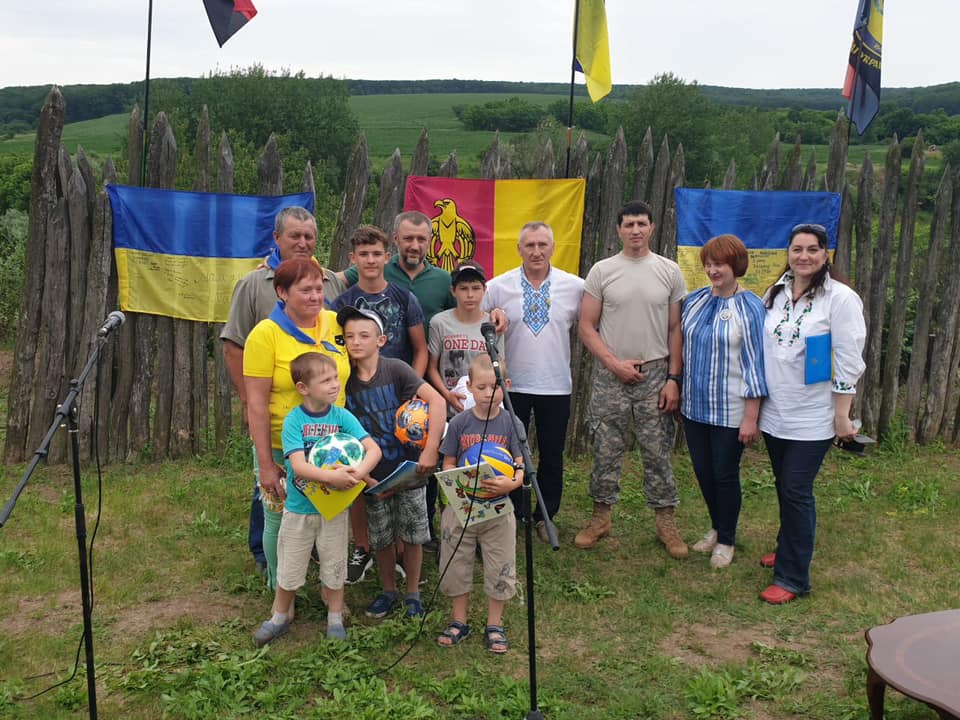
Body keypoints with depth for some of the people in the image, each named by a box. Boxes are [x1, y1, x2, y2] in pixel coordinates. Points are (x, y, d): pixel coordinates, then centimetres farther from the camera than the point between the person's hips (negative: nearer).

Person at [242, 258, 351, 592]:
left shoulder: (335, 323, 1)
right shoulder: (266, 334, -12)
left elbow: (346, 380, 15)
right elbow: (256, 403, -13)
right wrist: (265, 465, -14)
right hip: (281, 448, -4)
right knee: (280, 522, 9)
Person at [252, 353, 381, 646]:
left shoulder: (342, 416, -9)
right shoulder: (294, 420, -15)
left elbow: (373, 449, -15)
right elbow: (298, 465, -24)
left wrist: (359, 472, -34)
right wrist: (332, 476, -37)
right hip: (299, 507, -1)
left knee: (334, 566, 15)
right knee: (289, 567, 14)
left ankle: (335, 619, 34)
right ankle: (279, 618, 35)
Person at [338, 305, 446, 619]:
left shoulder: (395, 369, -12)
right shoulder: (345, 380, -1)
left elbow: (436, 399, -20)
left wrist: (431, 449, -26)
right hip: (373, 474, 3)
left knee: (412, 536, 8)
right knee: (381, 538, 13)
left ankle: (413, 593, 27)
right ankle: (388, 591, 34)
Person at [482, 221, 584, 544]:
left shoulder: (575, 286, -1)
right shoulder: (497, 287, -3)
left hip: (556, 385, 1)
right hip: (511, 384, -1)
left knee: (552, 456, 10)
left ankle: (545, 517, 27)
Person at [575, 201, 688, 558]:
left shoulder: (669, 271, 2)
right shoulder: (601, 271, 0)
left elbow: (675, 330, 4)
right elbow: (586, 327, 0)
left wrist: (673, 378, -3)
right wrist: (615, 364, -9)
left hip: (655, 374, 0)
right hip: (610, 375, 0)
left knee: (657, 451, 5)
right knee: (606, 449, 7)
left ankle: (665, 521, 17)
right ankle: (601, 517, 21)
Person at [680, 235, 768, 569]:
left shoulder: (750, 308, -11)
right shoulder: (694, 301, 5)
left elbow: (755, 363, -12)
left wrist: (751, 417, -13)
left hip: (730, 411, -5)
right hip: (694, 406, 5)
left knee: (725, 475, 6)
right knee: (703, 472, 15)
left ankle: (726, 540, 26)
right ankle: (716, 528, 38)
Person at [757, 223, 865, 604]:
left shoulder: (840, 298, -11)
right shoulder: (775, 293, 6)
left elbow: (848, 362, -11)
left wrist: (842, 416, -12)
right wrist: (754, 405, 15)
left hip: (812, 417, -5)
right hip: (775, 412, 5)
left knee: (796, 492, -4)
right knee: (785, 487, 16)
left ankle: (793, 577, 6)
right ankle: (788, 550, 35)